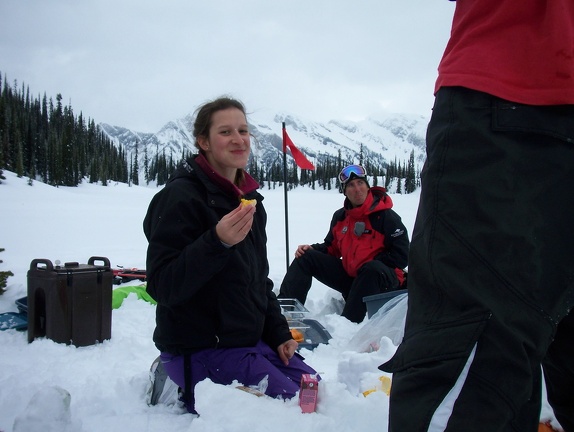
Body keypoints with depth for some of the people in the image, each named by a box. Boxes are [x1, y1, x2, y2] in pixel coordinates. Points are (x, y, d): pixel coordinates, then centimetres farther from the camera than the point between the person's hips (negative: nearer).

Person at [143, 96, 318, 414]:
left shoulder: (249, 199, 10)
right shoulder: (180, 196, -16)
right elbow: (161, 286, -23)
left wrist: (279, 334, 11)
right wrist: (217, 242, -34)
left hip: (250, 340, 8)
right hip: (199, 350, -8)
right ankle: (183, 391, 3)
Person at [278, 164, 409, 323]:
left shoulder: (385, 216, -11)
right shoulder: (340, 216, 7)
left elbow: (401, 255, -14)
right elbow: (331, 247, 18)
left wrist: (373, 264, -22)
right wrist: (313, 249, -2)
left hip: (379, 280, -6)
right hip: (349, 276, 6)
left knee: (373, 269, -41)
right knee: (306, 257, -1)